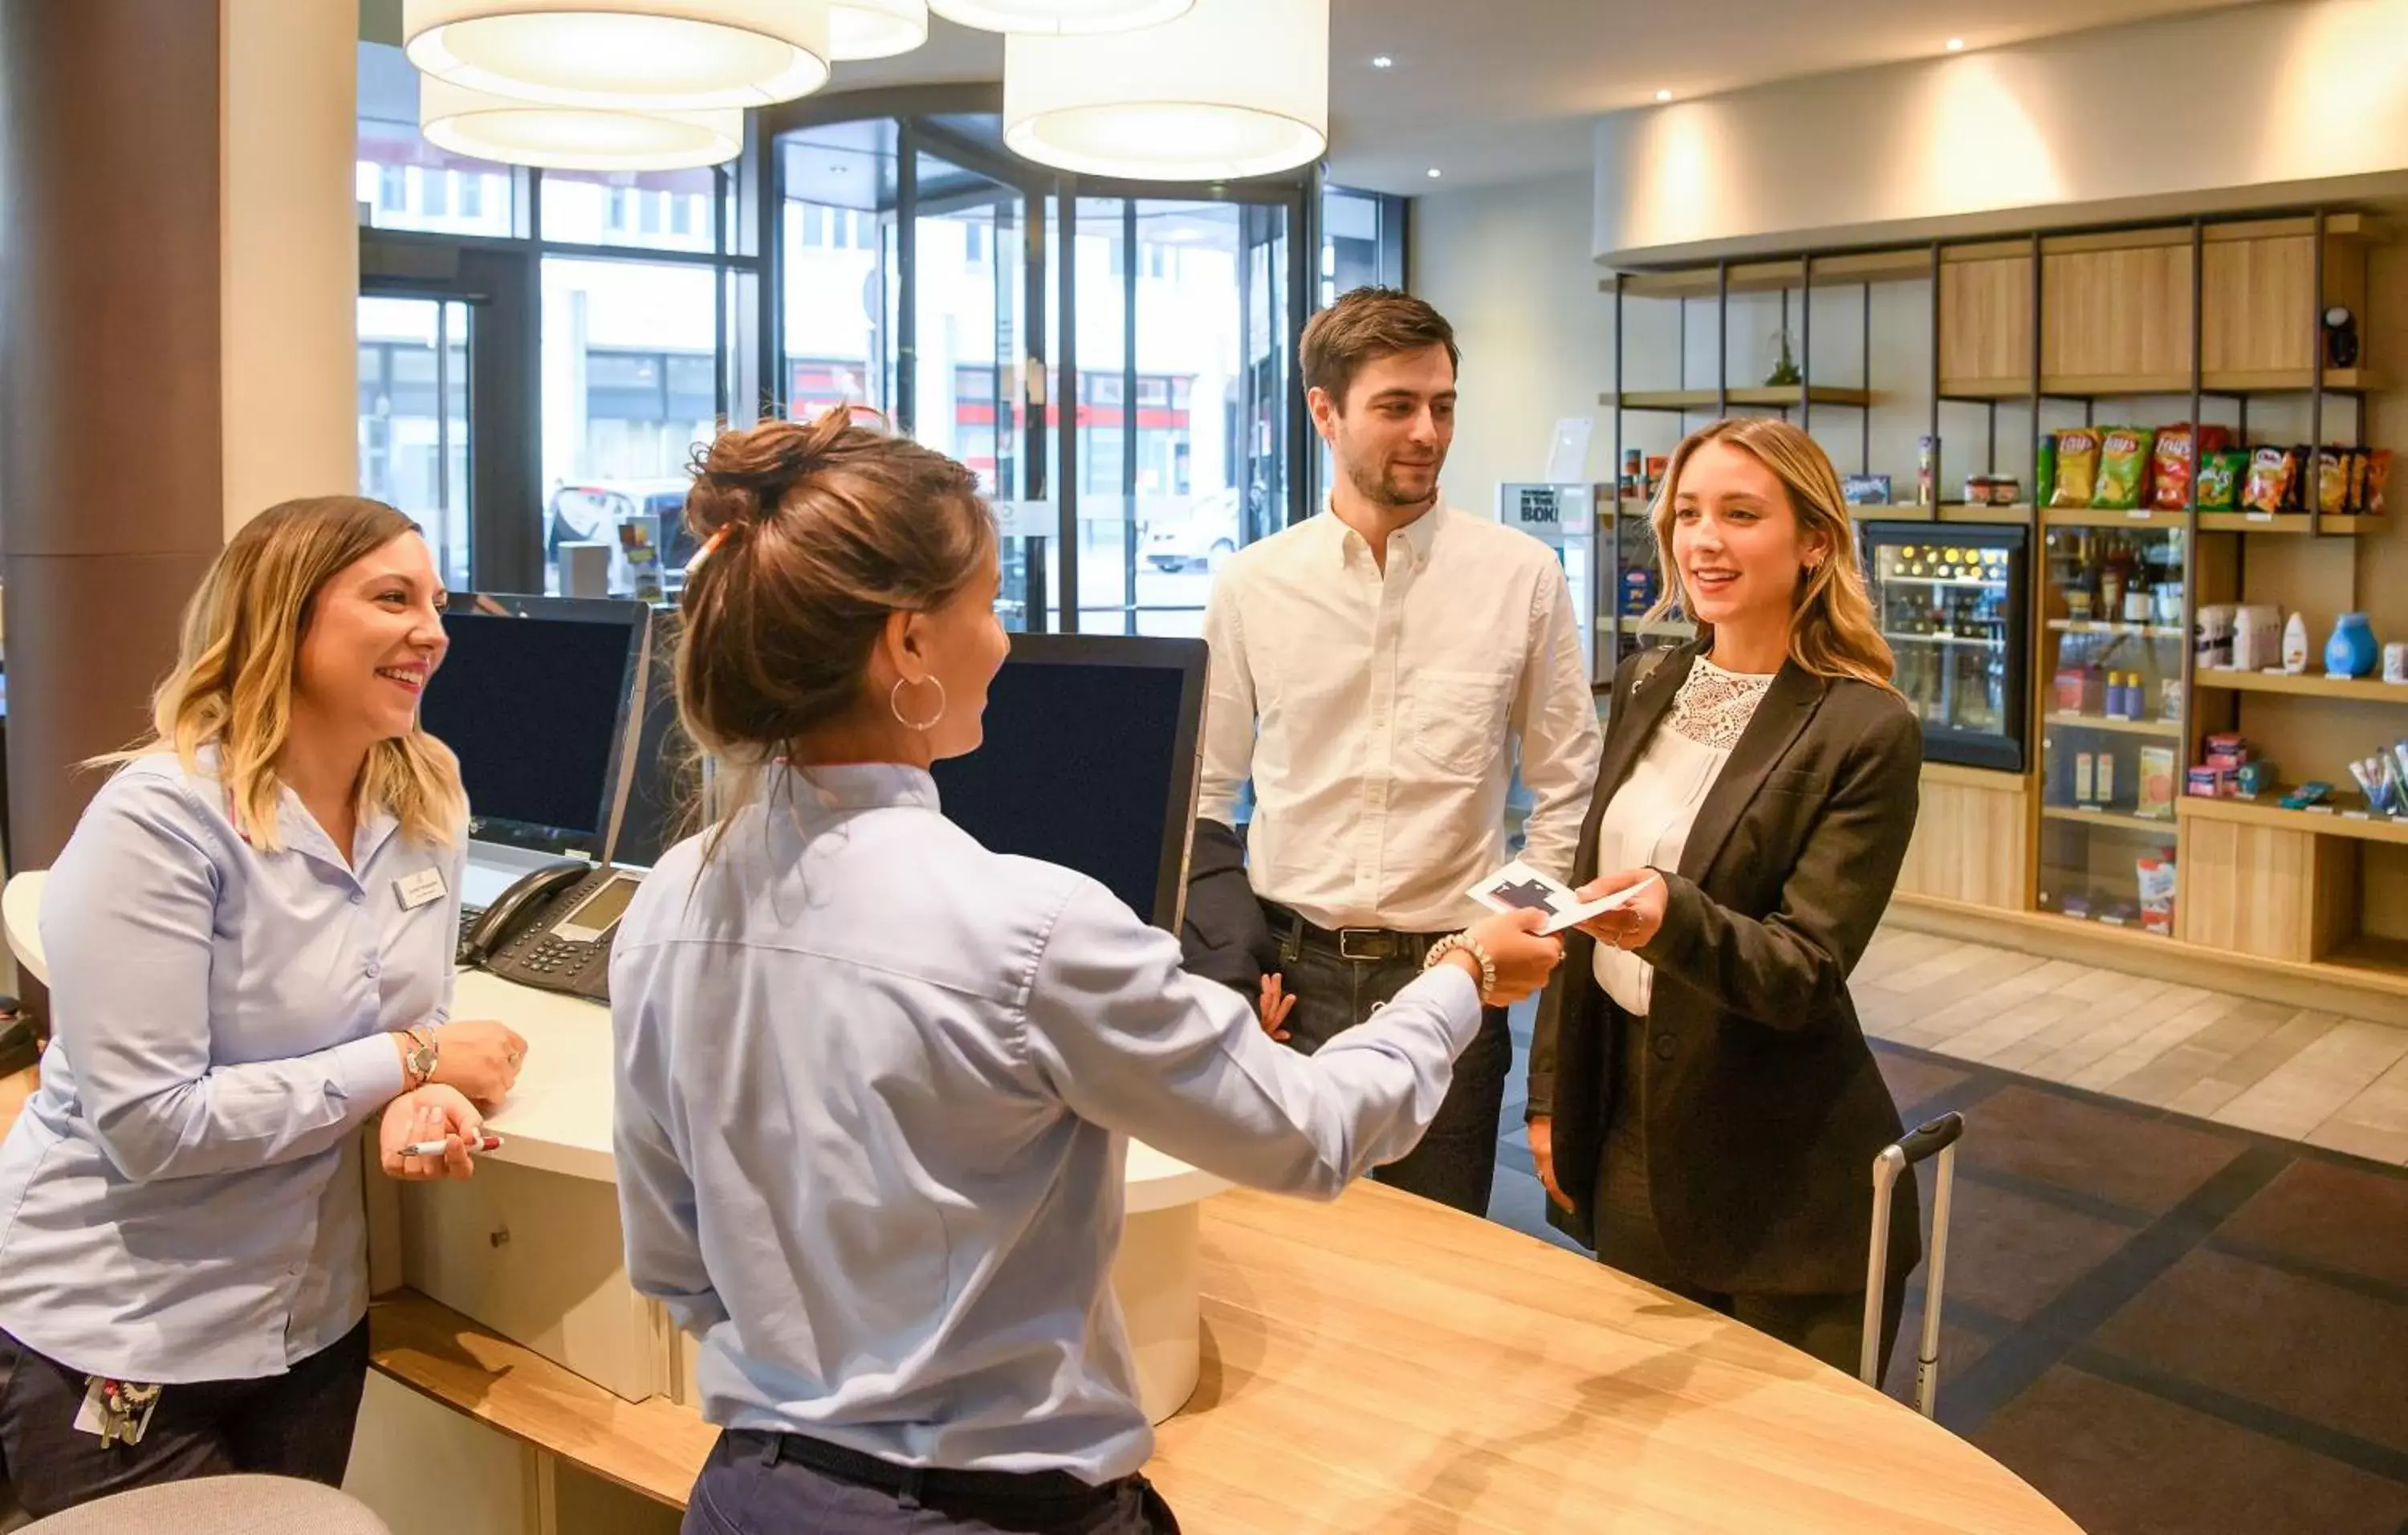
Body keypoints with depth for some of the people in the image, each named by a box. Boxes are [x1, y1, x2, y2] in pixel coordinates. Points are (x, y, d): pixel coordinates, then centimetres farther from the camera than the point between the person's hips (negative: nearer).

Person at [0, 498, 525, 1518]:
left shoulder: (425, 795, -2)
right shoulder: (161, 818, -23)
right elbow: (151, 1122, -26)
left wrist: (422, 1094, -18)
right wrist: (405, 1063, -20)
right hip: (117, 1337, -6)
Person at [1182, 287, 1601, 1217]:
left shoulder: (1521, 575, -2)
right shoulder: (1252, 586, 0)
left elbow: (1567, 789, 4)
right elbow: (1202, 800, 6)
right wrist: (1229, 967, -3)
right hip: (1291, 973, 1)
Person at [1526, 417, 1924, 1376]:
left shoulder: (1867, 731, -14)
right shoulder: (1646, 687, 4)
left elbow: (1807, 971, -18)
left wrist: (1671, 918, -37)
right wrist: (1550, 1094, 11)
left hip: (1782, 1181, -5)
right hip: (1627, 1130, 6)